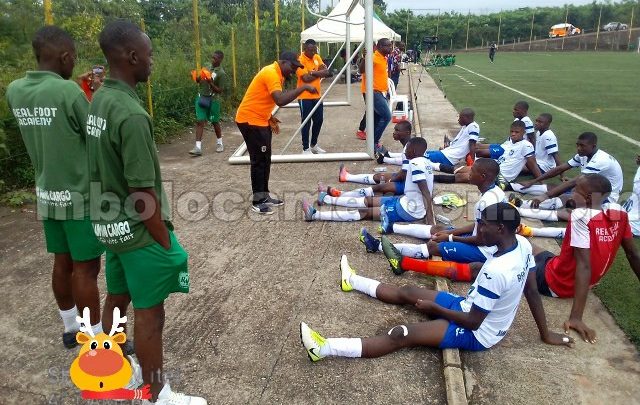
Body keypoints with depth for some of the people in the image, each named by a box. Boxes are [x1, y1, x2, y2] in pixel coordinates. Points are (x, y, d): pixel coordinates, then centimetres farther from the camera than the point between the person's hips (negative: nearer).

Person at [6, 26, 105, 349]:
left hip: (47, 195, 7)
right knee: (85, 268, 1)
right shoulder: (69, 92, -20)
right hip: (79, 195, -7)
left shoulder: (15, 91, 1)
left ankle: (71, 328, 33)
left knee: (62, 262, 17)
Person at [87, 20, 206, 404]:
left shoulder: (99, 102, 3)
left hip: (110, 223, 9)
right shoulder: (132, 114, -26)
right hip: (138, 229, -9)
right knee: (149, 312, 5)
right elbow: (142, 193, -25)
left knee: (117, 298, 22)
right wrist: (166, 243, -15)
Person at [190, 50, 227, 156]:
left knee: (215, 122, 9)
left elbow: (220, 91, -13)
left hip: (213, 100, -5)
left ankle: (219, 143, 30)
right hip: (201, 97, 5)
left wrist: (210, 83, -24)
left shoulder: (221, 73, -9)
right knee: (200, 121, -3)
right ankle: (198, 147, -7)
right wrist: (198, 80, -3)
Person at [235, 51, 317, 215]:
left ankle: (264, 196, 21)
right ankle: (257, 201, 4)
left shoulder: (277, 74, 12)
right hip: (250, 120, -10)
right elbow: (280, 100, -34)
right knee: (259, 160, -5)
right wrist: (303, 87, -29)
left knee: (265, 160, 12)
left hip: (259, 120, 10)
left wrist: (269, 117, 10)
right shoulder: (271, 73, -20)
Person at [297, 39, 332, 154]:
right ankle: (305, 148, 8)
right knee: (306, 123, -1)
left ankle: (314, 145, 29)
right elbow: (306, 78, -23)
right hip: (305, 97, -7)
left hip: (316, 95, 7)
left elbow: (327, 72, -3)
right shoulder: (300, 60, -13)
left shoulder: (317, 57, 8)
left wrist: (313, 72, -17)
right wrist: (319, 73, -10)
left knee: (318, 121, 14)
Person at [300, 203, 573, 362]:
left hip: (476, 334, -9)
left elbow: (473, 322, -28)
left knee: (400, 335, -20)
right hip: (473, 308, 9)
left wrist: (434, 308, -15)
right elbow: (532, 292, 2)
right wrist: (545, 334, 13)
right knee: (408, 293, 15)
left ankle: (325, 348, -23)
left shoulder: (495, 271, -36)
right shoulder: (523, 245, -9)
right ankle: (353, 281, 34)